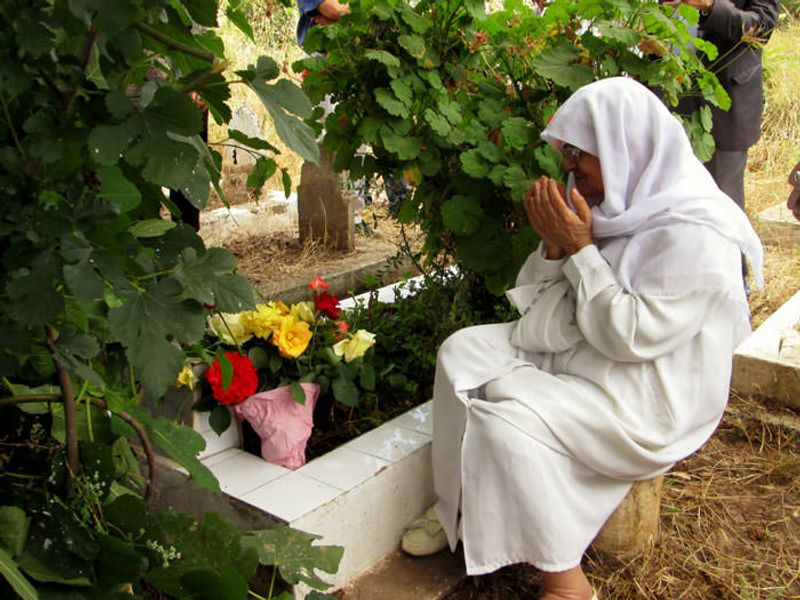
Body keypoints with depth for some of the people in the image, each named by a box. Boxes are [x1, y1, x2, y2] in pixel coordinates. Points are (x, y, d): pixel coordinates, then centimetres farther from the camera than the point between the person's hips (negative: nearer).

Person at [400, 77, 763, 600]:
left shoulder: (694, 234, -21)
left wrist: (579, 248, -22)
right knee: (464, 352, -2)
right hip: (575, 357, 9)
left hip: (646, 403, -9)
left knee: (506, 417, -27)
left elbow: (631, 336, -26)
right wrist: (554, 245, -12)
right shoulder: (624, 203, 4)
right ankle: (457, 507, 5)